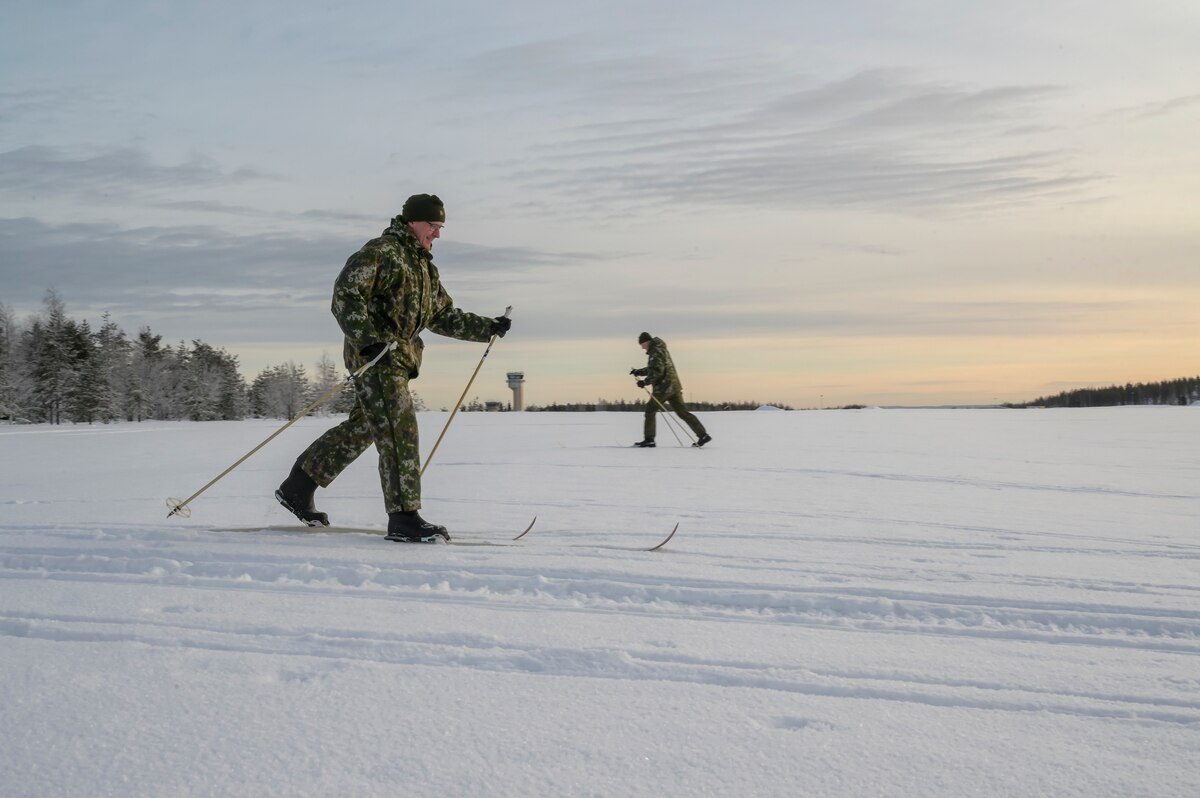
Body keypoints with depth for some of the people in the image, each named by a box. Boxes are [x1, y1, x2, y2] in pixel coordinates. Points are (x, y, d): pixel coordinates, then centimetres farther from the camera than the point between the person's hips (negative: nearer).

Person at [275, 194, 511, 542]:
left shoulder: (426, 268, 22)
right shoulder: (379, 251, -7)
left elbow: (444, 316, 26)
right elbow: (345, 294, -17)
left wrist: (488, 327, 16)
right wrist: (368, 340, -28)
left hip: (399, 357, 10)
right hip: (374, 356, -9)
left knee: (361, 429, 14)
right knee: (400, 430, -13)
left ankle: (297, 488, 26)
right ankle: (404, 518, -11)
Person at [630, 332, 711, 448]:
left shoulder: (656, 351, -11)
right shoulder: (660, 350, 22)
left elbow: (657, 371, -21)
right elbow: (652, 369, 32)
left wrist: (645, 382, -16)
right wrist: (638, 372, 24)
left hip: (664, 387, -10)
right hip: (674, 386, 10)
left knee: (650, 410, 1)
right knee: (682, 412, 8)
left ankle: (649, 439, 1)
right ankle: (703, 435, 2)